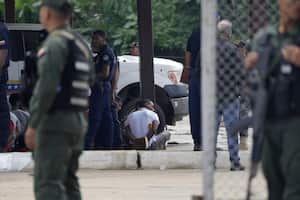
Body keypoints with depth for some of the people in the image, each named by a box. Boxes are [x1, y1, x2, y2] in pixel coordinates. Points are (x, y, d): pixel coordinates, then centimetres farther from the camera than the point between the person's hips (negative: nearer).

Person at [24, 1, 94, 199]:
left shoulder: (55, 43, -13)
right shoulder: (81, 44, 17)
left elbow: (47, 87, -20)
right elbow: (88, 82, 20)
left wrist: (33, 125, -18)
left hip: (55, 122, -9)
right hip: (78, 122, 9)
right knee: (68, 183, 16)